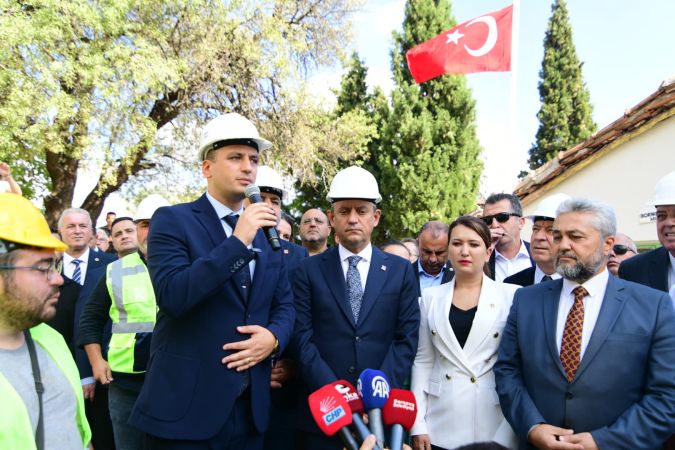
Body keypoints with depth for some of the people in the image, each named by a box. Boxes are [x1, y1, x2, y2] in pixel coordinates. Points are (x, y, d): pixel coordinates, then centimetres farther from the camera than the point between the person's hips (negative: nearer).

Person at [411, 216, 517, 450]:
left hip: (494, 425, -1)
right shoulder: (431, 296, 3)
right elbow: (422, 361, 5)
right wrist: (418, 424, 1)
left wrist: (513, 429, -5)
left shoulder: (511, 295, -3)